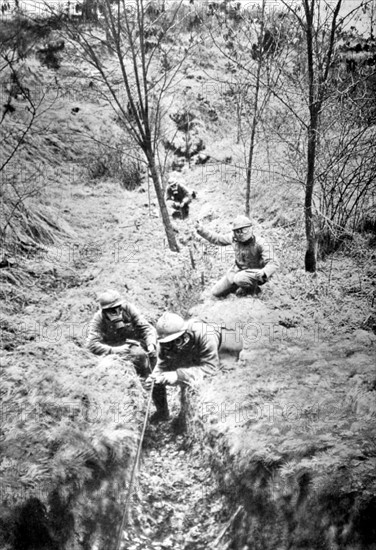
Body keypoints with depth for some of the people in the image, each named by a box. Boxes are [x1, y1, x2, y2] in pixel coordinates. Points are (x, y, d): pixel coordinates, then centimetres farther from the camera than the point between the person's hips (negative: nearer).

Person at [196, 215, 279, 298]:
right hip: (238, 271, 6)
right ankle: (243, 288, 22)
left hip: (256, 273, -6)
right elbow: (217, 239, 8)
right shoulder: (234, 238, -11)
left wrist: (264, 272, -53)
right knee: (216, 292, 4)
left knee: (239, 279, -39)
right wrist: (202, 230, -3)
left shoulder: (260, 244, -26)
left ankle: (253, 289, -5)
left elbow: (273, 263, -32)